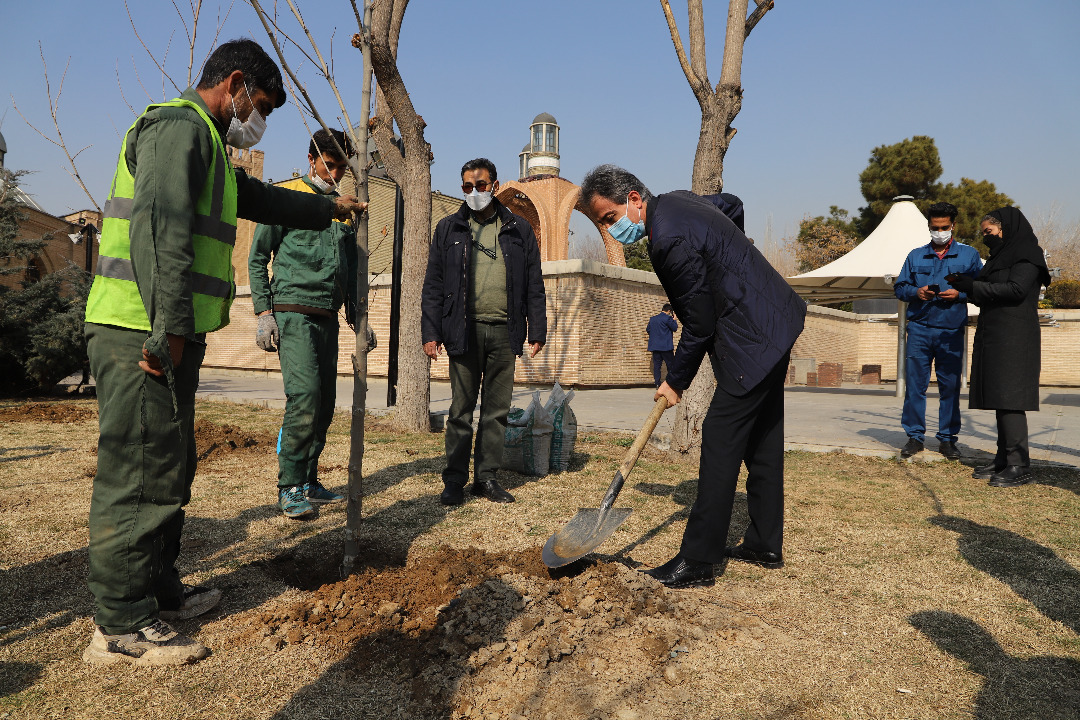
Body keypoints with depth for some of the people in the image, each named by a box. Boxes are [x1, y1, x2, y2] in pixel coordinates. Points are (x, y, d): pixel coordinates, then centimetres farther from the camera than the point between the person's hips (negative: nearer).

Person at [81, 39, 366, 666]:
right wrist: (168, 328, -26)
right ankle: (123, 628, 2)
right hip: (142, 333, -10)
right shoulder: (180, 126, -7)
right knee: (143, 473, -7)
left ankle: (159, 591, 27)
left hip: (170, 335, 10)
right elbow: (160, 228, -21)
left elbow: (266, 201, 40)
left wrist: (330, 208, 50)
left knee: (171, 468, 15)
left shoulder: (206, 146, 26)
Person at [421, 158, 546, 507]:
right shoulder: (449, 228, 10)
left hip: (504, 332, 1)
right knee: (461, 409, 1)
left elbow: (534, 284, 12)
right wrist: (430, 331, -1)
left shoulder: (518, 229, 12)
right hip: (465, 330, -1)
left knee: (497, 410, 6)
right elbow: (433, 284, 7)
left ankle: (487, 477, 16)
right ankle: (454, 480, 10)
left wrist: (537, 329, 5)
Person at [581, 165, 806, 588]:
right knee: (761, 439, 14)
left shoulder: (670, 240, -24)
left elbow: (700, 324, -19)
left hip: (753, 339, -11)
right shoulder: (674, 200, 8)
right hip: (774, 325, 11)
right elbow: (733, 204, 28)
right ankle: (765, 546, 26)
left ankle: (697, 561, -3)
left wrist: (676, 381, -6)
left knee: (720, 440, -9)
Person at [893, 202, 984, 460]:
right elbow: (899, 287, 12)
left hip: (951, 332, -1)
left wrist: (960, 294, -12)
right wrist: (916, 292, -8)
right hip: (919, 329, 1)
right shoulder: (916, 255, 13)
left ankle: (947, 438, 13)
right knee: (915, 384, -2)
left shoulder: (969, 254, 9)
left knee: (950, 386, 3)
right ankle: (914, 436, 7)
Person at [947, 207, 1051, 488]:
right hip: (993, 337, 9)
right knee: (999, 399, 7)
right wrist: (964, 284, 4)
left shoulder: (1027, 254, -6)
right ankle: (1004, 460, 10)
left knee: (1008, 398, -12)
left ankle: (1020, 466, -9)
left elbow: (1016, 289, -19)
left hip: (1013, 337, -9)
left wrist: (971, 285, -14)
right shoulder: (1000, 256, 21)